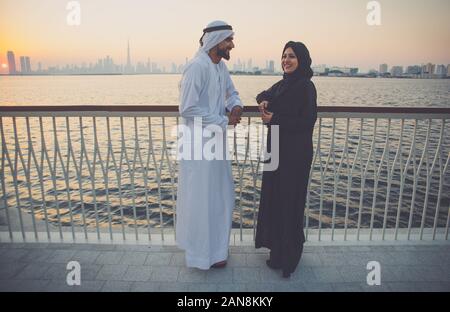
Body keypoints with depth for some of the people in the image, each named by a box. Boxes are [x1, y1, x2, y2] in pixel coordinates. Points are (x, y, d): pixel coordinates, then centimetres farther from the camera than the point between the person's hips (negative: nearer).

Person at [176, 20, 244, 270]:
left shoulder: (221, 66, 8)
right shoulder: (197, 67, -18)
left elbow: (231, 92, 21)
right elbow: (187, 109, -21)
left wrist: (236, 105, -2)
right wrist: (224, 121, -17)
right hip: (199, 142, -9)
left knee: (221, 195, 18)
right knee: (201, 199, 4)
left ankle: (215, 245, 38)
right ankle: (202, 253, 23)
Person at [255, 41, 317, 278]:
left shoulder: (306, 86, -13)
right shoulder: (283, 84, 11)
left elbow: (307, 121, -18)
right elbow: (263, 95, 26)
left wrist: (274, 119, -15)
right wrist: (264, 101, 2)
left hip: (295, 152, -8)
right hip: (277, 149, 8)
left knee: (289, 200, 0)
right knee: (273, 197, 14)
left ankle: (289, 256, 18)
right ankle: (278, 249, 31)